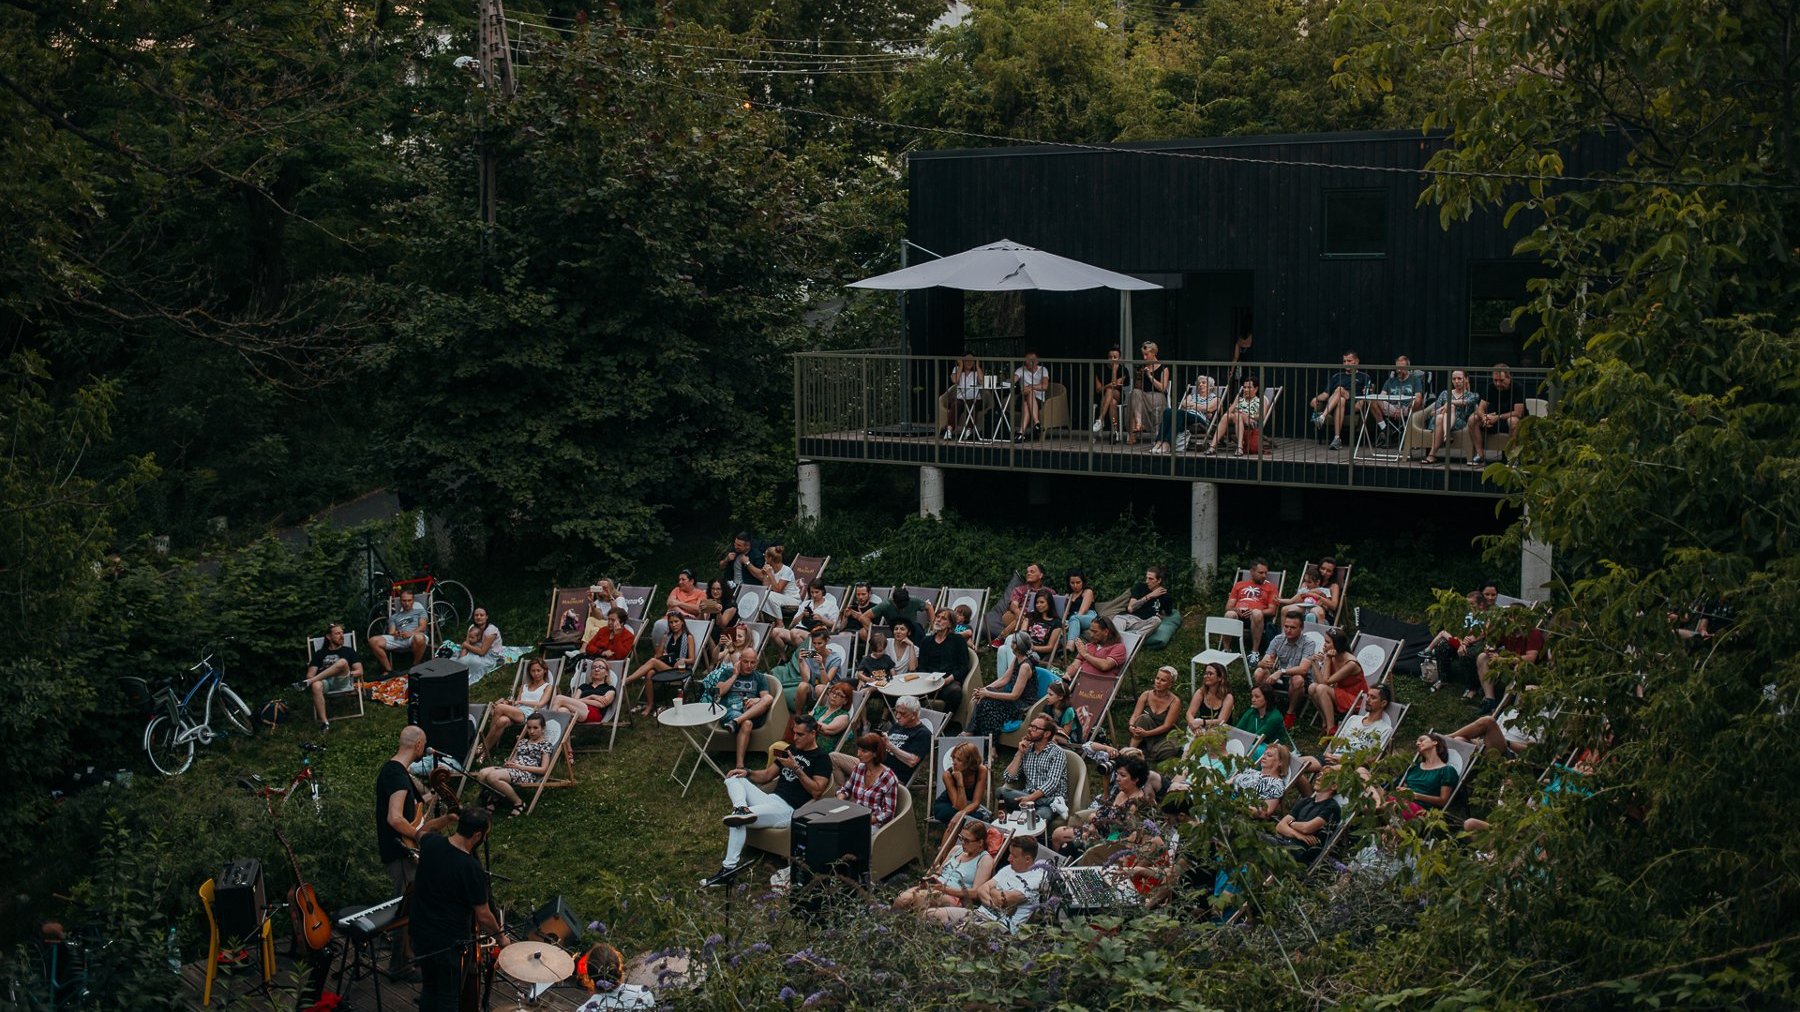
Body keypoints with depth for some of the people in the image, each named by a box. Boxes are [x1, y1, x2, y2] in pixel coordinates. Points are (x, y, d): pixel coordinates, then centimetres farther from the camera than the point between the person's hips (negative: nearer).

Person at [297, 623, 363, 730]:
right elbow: (310, 674, 14)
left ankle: (307, 682, -30)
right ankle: (324, 722, -42)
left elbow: (359, 671, 12)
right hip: (324, 681, 0)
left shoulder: (348, 650, 22)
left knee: (343, 662, -33)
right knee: (316, 686, -39)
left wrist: (346, 674, -5)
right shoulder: (320, 653, 24)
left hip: (343, 682, 0)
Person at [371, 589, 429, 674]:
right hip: (398, 639, 4)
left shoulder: (419, 610, 24)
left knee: (419, 638, -44)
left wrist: (411, 633, -14)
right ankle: (389, 669, -17)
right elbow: (391, 632, 20)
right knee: (373, 641, -20)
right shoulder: (394, 616, 33)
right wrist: (394, 634, -7)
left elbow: (422, 627, 7)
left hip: (414, 636, -4)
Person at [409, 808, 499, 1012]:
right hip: (450, 942, -6)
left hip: (419, 933, 6)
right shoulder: (473, 870, -26)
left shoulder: (430, 843, -9)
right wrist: (500, 936, 0)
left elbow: (421, 832, 21)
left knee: (428, 989, 22)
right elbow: (483, 916, -15)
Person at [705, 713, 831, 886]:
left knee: (737, 820, -26)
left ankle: (729, 867, -25)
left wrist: (795, 768, -18)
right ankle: (742, 809, -29)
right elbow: (766, 776, 22)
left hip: (788, 809, -9)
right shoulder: (791, 750, 21)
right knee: (733, 778, -2)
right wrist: (747, 773, 3)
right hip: (770, 799, 9)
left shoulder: (821, 759, -4)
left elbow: (816, 791, -16)